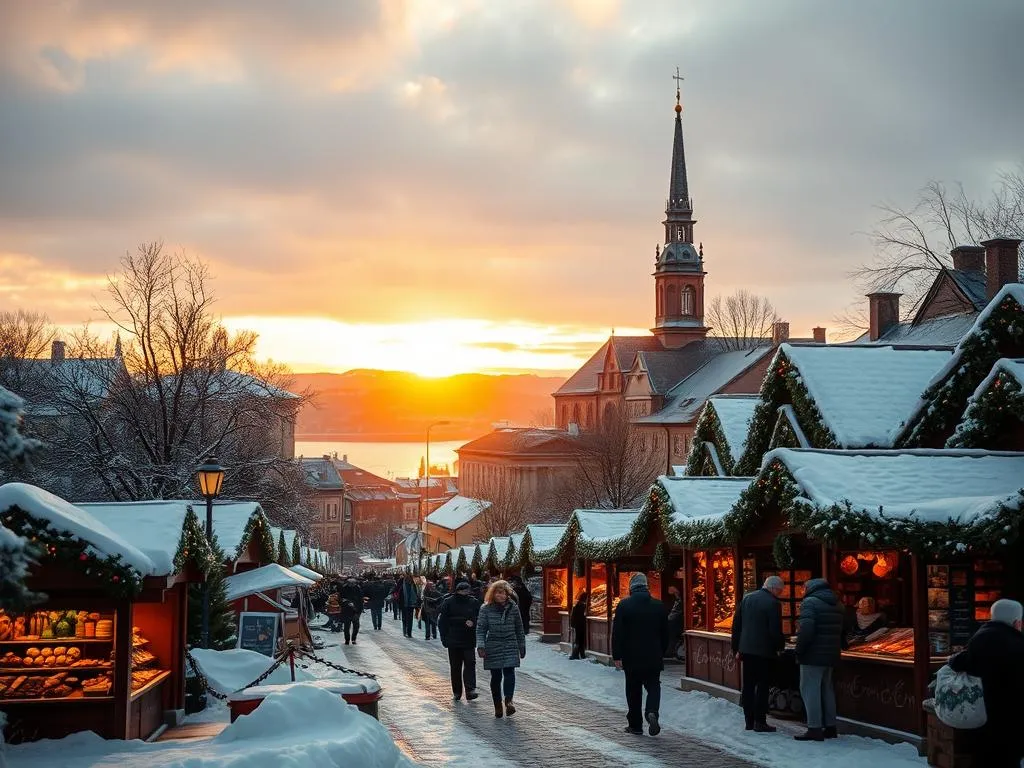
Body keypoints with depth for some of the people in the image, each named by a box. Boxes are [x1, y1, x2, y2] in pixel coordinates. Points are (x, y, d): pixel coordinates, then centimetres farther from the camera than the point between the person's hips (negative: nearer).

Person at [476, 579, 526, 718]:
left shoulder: (513, 607, 3)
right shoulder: (486, 609, -2)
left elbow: (519, 629, 12)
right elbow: (481, 629, -1)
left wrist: (522, 647, 15)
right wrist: (481, 645, -13)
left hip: (510, 646, 1)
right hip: (493, 647, -1)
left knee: (509, 672, -17)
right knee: (496, 676, 3)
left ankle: (509, 700, -26)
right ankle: (497, 706, 12)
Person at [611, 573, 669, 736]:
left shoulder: (624, 606, -6)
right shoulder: (658, 606, 2)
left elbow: (617, 634, -8)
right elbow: (665, 633, 9)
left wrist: (617, 656, -3)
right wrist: (662, 653, 20)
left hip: (631, 657, -1)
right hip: (654, 657, 1)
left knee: (633, 691, 9)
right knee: (653, 687, 9)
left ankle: (635, 725, 13)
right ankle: (652, 712, -18)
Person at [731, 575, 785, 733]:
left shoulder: (746, 598, 8)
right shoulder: (773, 603, -14)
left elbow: (736, 625, 11)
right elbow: (775, 631, -17)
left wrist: (736, 649, 15)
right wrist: (780, 646, 2)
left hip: (747, 649, 6)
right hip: (764, 651, -6)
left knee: (748, 686, 11)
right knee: (763, 686, 0)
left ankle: (749, 721, 15)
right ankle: (760, 722, 0)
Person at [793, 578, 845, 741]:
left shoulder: (810, 602, -13)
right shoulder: (837, 604, 14)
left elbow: (806, 629, -22)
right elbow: (842, 631, 17)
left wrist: (799, 650, -14)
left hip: (813, 655, -8)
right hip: (831, 655, 8)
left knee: (810, 690, -4)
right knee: (826, 689, 18)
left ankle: (814, 728, -7)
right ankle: (830, 726, 21)